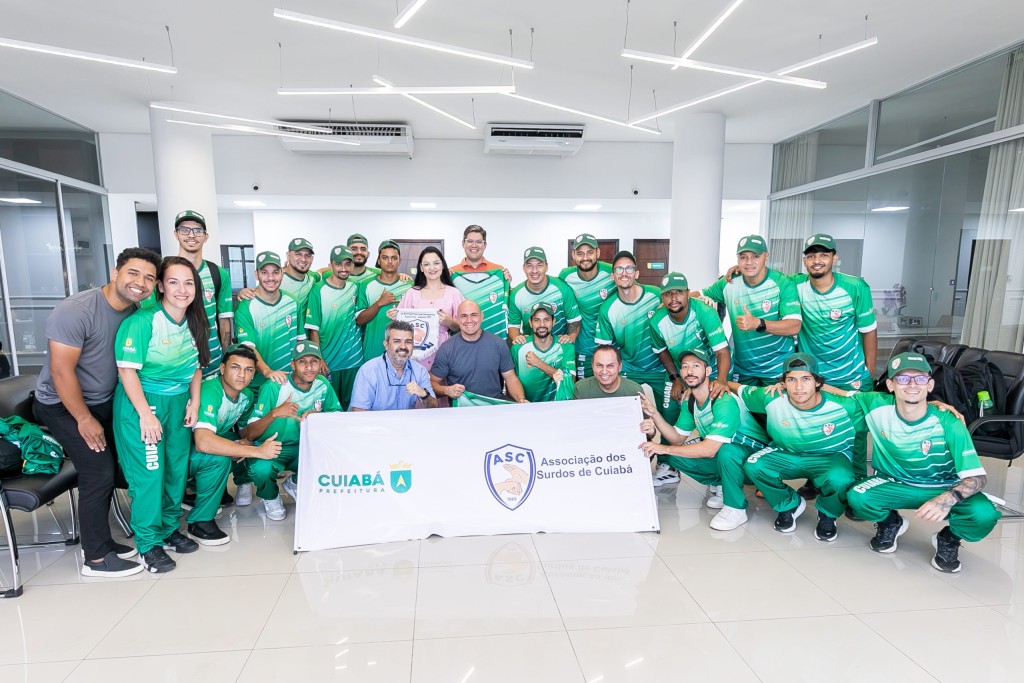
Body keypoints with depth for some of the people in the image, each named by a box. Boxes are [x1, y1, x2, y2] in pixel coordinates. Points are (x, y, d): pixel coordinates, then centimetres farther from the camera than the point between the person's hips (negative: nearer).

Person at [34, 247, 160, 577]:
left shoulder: (136, 312, -4)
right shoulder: (75, 310, -25)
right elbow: (61, 371, -23)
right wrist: (85, 419, -17)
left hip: (103, 401, 7)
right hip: (63, 404, -6)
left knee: (105, 471, 11)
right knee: (99, 473, -8)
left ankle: (97, 539, 29)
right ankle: (96, 559, 7)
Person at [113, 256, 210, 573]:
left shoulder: (194, 323, 2)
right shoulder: (142, 321, -19)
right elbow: (127, 370, -18)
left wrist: (194, 401, 4)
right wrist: (145, 414, -18)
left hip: (178, 402, 6)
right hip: (141, 402, -6)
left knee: (177, 468, 12)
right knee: (148, 473, -1)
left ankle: (170, 528, 30)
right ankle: (149, 542, 15)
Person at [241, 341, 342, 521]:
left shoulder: (323, 385, -8)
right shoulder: (274, 387, -20)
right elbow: (249, 434, -21)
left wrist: (316, 416, -24)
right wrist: (274, 413, -39)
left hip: (304, 447, 4)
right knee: (261, 469, -36)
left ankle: (296, 483, 10)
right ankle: (270, 497, 4)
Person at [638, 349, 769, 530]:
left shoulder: (724, 401, -29)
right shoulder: (689, 400, -2)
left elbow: (710, 449, -35)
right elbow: (678, 438, -2)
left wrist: (663, 449, -32)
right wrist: (654, 415, -17)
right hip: (719, 456, 8)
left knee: (727, 450, -39)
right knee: (674, 455, -9)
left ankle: (736, 509, -17)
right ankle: (719, 484, 11)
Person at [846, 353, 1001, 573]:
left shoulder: (948, 424, -22)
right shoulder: (876, 406, -17)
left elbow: (978, 477, -24)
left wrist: (949, 498, -44)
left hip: (944, 489, -1)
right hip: (895, 484, 1)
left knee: (984, 515, -32)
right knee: (858, 498, -31)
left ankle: (949, 539, 7)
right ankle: (890, 523, 9)